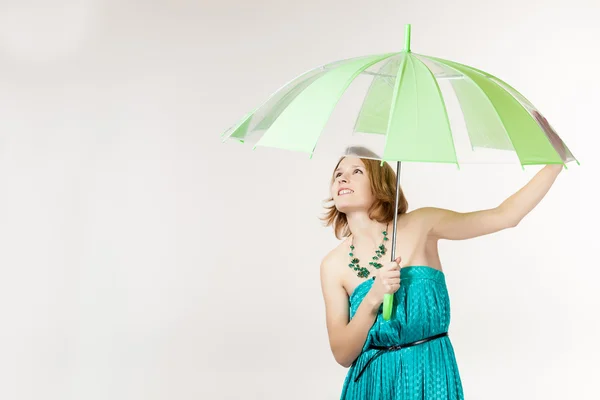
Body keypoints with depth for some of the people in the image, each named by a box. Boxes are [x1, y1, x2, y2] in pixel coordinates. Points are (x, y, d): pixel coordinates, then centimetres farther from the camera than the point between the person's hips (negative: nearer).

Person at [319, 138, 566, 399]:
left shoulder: (421, 224, -5)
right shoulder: (333, 265, -2)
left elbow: (506, 215, -5)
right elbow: (342, 355, -7)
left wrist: (558, 159, -8)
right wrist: (373, 299, -21)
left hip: (431, 379, -1)